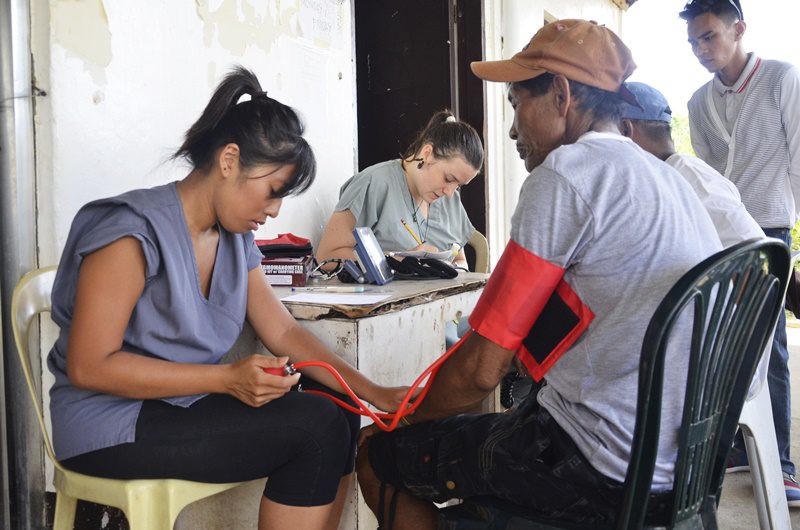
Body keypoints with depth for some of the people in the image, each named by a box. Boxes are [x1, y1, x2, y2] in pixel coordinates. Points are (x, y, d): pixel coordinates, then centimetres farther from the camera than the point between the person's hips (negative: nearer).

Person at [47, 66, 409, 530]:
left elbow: (284, 331, 4)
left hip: (188, 405, 8)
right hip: (113, 425, -8)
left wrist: (374, 393, -8)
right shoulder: (134, 232, -18)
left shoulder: (236, 240, 7)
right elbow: (88, 366, -21)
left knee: (339, 416, -4)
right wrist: (227, 378, -26)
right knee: (317, 426, -19)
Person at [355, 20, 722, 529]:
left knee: (377, 452, 4)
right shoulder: (669, 179, 12)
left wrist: (413, 417, 5)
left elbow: (482, 369, -16)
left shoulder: (566, 173, -15)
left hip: (601, 470, -9)